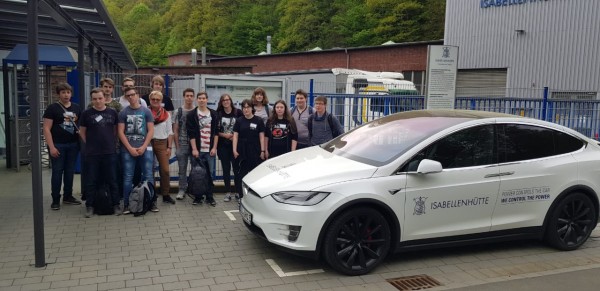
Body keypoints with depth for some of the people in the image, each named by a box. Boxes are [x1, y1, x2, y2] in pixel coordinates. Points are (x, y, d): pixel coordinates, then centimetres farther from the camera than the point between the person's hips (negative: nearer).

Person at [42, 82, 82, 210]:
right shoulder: (52, 108, -4)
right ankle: (55, 199, 9)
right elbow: (46, 129, -8)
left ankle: (68, 196, 22)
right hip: (58, 145, -4)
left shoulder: (76, 108, 9)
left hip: (73, 145, 4)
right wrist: (51, 146, -14)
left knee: (70, 172, 10)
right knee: (57, 172, 1)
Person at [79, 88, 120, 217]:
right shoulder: (86, 114, 0)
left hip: (110, 152, 1)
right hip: (91, 153, -1)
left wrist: (112, 142, 6)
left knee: (112, 180, 7)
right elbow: (82, 131, 7)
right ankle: (89, 206, 16)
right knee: (91, 181, 6)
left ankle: (116, 205, 16)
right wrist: (91, 143, 3)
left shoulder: (112, 113, 4)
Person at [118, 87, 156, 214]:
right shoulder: (123, 112, 5)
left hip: (145, 148, 0)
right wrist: (130, 148, -8)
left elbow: (151, 130, 1)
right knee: (128, 177, 3)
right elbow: (120, 132, 0)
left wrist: (143, 147, -8)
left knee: (148, 176, 1)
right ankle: (126, 204, 9)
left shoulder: (146, 111, 5)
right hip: (128, 149, 0)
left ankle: (152, 202, 9)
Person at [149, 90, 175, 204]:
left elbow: (170, 132, 8)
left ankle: (166, 195, 5)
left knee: (165, 170, -3)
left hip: (162, 143, 1)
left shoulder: (166, 114, 6)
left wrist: (169, 147, 1)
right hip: (148, 143, -1)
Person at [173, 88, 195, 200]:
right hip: (182, 145, 1)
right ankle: (182, 190, 15)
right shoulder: (179, 111, 4)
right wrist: (177, 147, 1)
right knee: (182, 169, 6)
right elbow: (175, 130, 5)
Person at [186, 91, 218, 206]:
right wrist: (194, 149, -10)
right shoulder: (192, 114, 2)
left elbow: (216, 132, 7)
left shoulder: (213, 114, 8)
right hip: (197, 149, -1)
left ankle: (209, 197, 13)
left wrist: (214, 147, -1)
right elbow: (191, 134, -3)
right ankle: (198, 197, 13)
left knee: (210, 173, 4)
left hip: (210, 150, 1)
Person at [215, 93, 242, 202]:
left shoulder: (238, 112, -1)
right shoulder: (218, 114, 5)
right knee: (226, 169, 6)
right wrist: (224, 135, -8)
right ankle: (228, 192, 13)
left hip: (235, 145, -2)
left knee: (236, 168, -2)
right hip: (223, 145, 2)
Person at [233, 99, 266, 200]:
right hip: (242, 152, 1)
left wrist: (262, 151, -3)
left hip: (255, 152, -1)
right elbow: (235, 136, 4)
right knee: (241, 173, 4)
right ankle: (240, 194, 12)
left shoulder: (258, 120, 1)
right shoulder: (239, 121, 5)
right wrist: (234, 150, -4)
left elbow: (262, 136, 1)